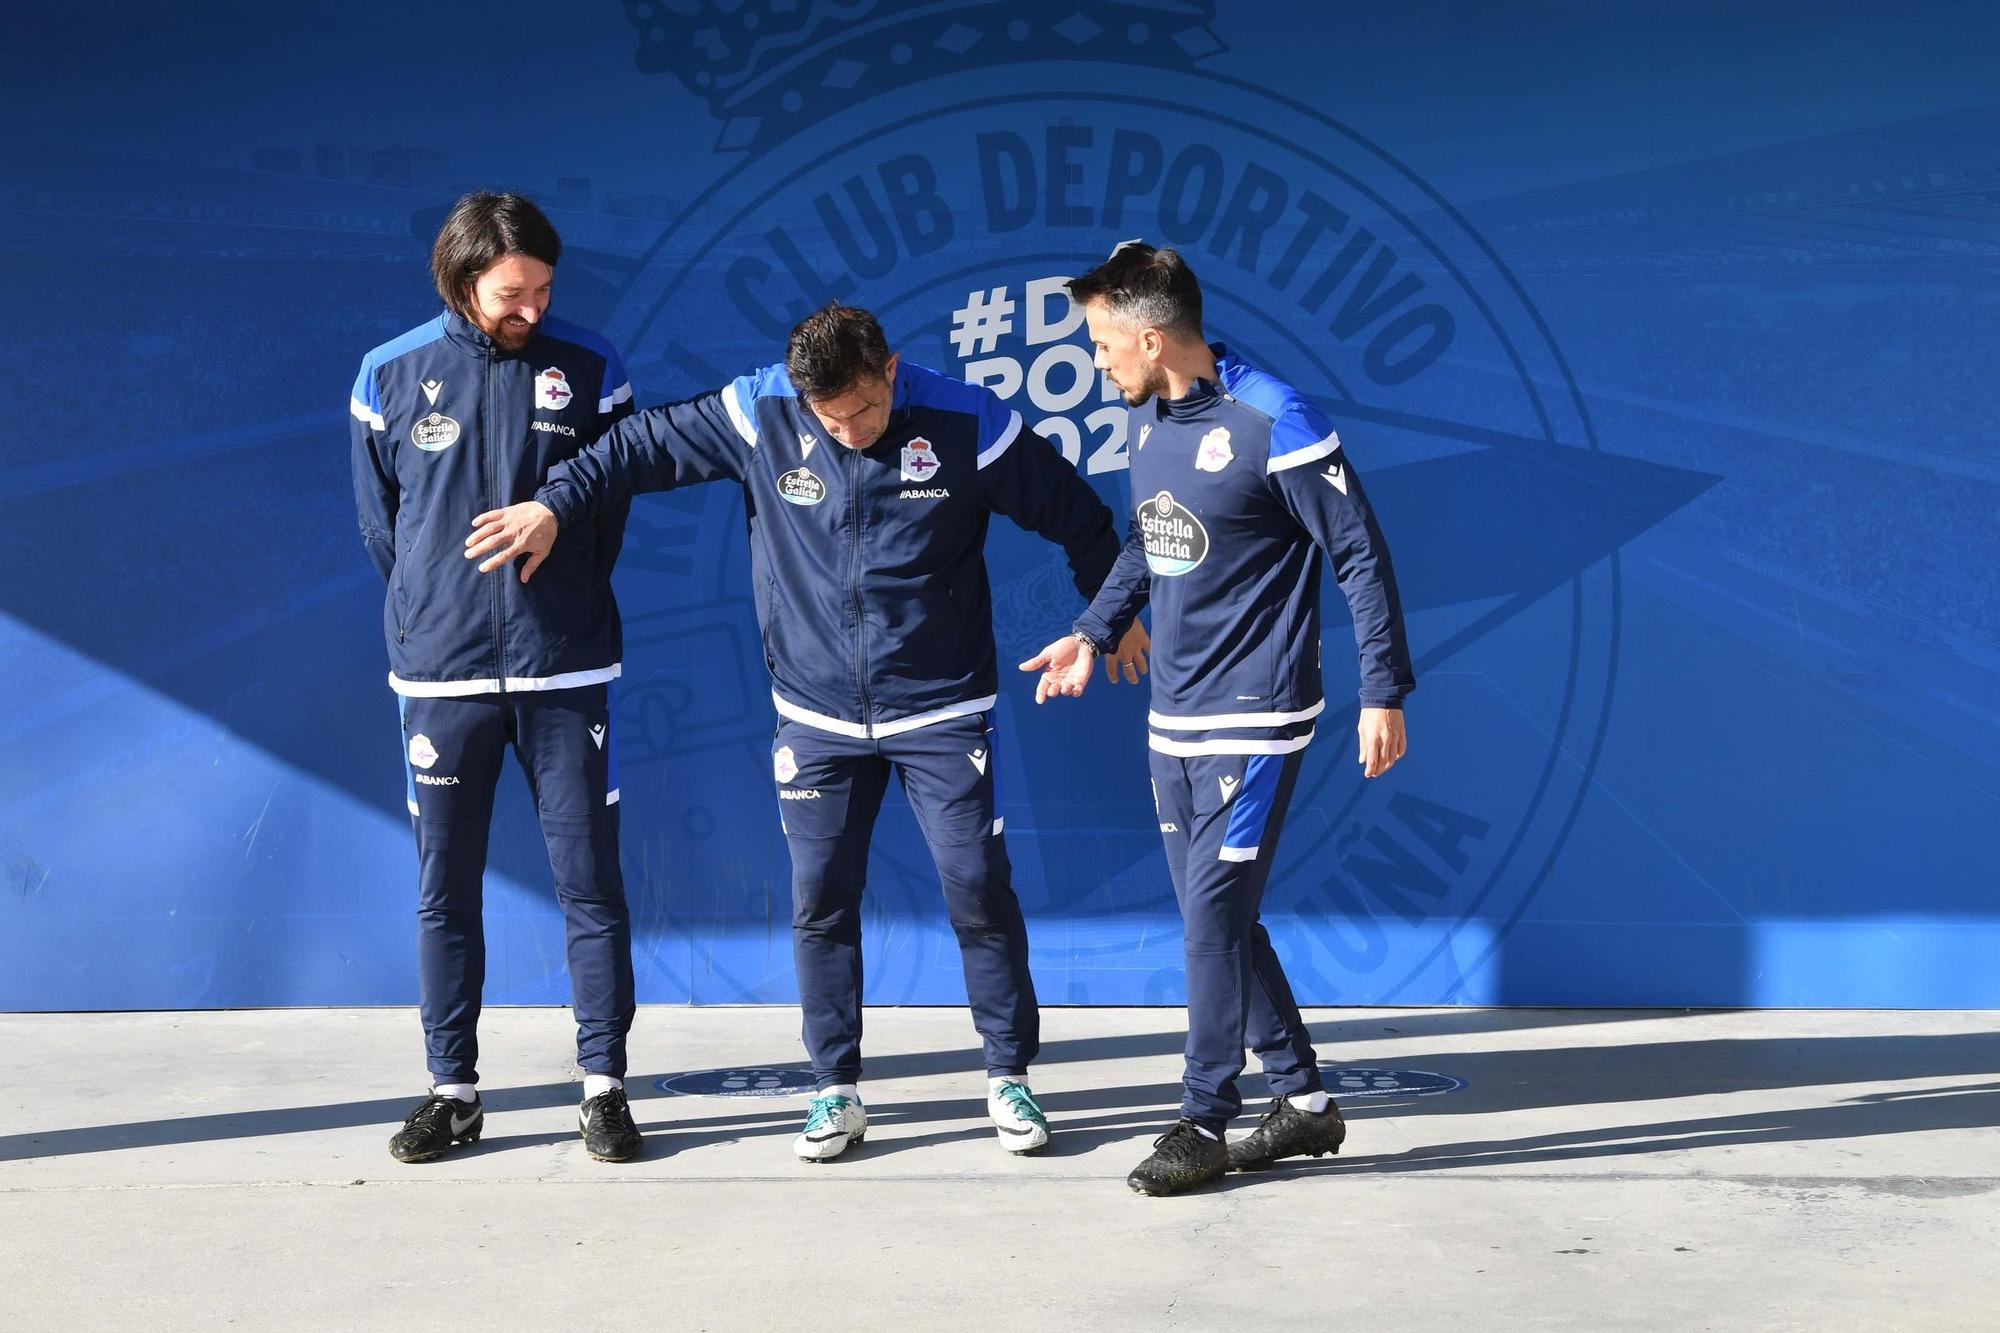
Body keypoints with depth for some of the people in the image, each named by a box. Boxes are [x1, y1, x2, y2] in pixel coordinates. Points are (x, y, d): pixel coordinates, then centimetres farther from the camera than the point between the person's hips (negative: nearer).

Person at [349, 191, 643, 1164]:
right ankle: (453, 1091, 18)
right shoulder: (391, 375, 1)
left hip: (565, 671, -1)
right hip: (439, 674, 1)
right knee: (445, 890, 7)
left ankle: (604, 1085, 11)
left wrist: (566, 602, 8)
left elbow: (616, 501, 8)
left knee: (590, 883, 2)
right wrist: (431, 610, 10)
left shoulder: (586, 369, -1)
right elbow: (378, 517, 10)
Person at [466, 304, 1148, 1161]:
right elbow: (644, 446, 3)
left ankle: (1009, 1077, 15)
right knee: (819, 901, 3)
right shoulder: (761, 414, -8)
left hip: (942, 713, -2)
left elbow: (1072, 511, 0)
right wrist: (556, 504, -5)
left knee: (978, 890, -2)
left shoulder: (965, 423, -12)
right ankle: (835, 1092, 15)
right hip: (817, 719, 2)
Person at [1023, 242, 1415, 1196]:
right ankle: (1303, 1099, 23)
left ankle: (1204, 1124, 5)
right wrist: (1092, 633, 15)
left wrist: (1384, 694, -13)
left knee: (1214, 915, -7)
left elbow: (1360, 556, -13)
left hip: (1255, 720, -8)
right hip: (1173, 720, 8)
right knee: (1216, 916, 11)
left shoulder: (1274, 424, -17)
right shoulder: (1146, 419, 6)